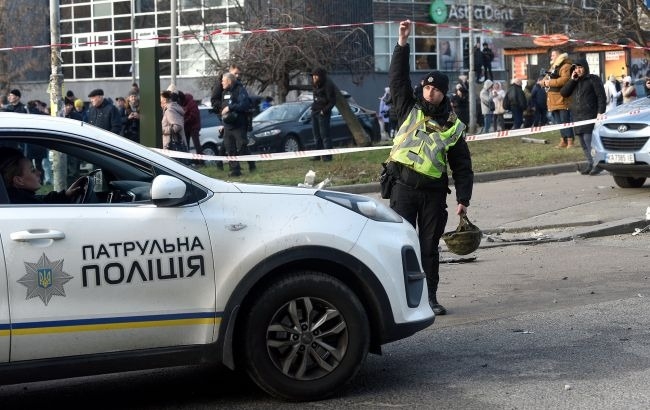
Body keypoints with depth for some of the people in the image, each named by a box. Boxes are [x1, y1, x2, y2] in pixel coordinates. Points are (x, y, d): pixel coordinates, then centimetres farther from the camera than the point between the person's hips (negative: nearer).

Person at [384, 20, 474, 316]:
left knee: (430, 246, 7)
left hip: (433, 192, 1)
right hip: (403, 187, -1)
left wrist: (463, 199, -1)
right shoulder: (410, 110, 7)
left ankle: (430, 297, 15)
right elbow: (398, 78, 1)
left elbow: (462, 167, 7)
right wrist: (403, 43, -7)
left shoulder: (453, 127, 6)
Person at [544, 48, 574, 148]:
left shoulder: (566, 66, -9)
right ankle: (563, 140, 17)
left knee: (565, 120, -10)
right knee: (559, 122, 11)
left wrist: (550, 82, -20)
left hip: (562, 99, -9)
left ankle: (570, 141, -8)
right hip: (554, 100, 9)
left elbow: (564, 80, -24)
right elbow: (546, 79, 22)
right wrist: (545, 81, -3)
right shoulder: (553, 67, 22)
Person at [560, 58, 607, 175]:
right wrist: (572, 80, -2)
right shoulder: (574, 81, 19)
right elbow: (563, 93, 8)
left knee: (589, 141, -16)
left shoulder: (593, 79, 1)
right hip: (577, 117, 7)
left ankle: (597, 164, -13)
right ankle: (590, 164, 9)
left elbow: (601, 96, -5)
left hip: (590, 116, -7)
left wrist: (600, 112, -14)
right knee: (583, 144, 5)